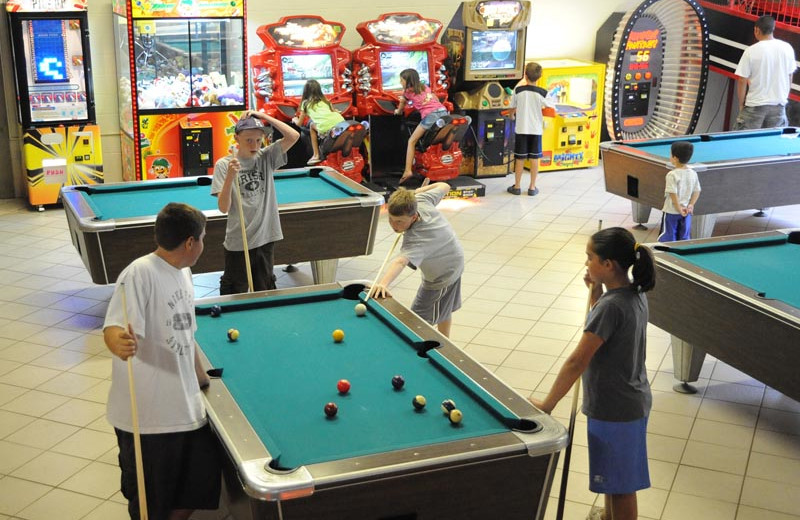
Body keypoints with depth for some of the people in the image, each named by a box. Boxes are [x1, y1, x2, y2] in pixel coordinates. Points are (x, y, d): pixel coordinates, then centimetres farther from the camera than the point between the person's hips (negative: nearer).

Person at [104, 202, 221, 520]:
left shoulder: (183, 273, 10)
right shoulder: (140, 273, -17)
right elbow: (114, 328, -28)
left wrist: (202, 380, 23)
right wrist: (120, 343, -50)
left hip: (185, 407, 8)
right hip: (146, 413, -8)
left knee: (203, 479, 13)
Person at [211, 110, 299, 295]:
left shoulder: (266, 157, 0)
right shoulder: (224, 165, -8)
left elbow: (293, 136, -12)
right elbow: (223, 207, -13)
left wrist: (263, 116, -13)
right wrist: (230, 176, -27)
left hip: (266, 237, 3)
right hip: (238, 241, -2)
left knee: (265, 290, 15)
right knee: (234, 294, 9)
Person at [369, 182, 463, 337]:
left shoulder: (416, 240, -45)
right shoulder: (421, 199, -24)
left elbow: (401, 261, -64)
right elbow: (444, 186, -5)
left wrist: (383, 283, -80)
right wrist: (417, 191, -6)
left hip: (442, 276, -10)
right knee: (444, 310, 29)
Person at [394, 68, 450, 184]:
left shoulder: (407, 92, 13)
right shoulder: (425, 87, 25)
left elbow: (400, 109, 27)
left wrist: (397, 111, 49)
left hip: (430, 115, -5)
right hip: (443, 111, 5)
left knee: (412, 141, 3)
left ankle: (407, 171, -7)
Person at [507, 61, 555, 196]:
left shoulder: (518, 90, -9)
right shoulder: (542, 93, -10)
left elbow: (512, 109, 2)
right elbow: (551, 108, -1)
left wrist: (513, 113, 25)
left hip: (521, 129, 0)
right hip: (536, 129, 0)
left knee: (520, 158, 8)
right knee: (534, 158, 8)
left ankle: (517, 186, 14)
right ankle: (532, 187, 13)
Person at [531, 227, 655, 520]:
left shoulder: (611, 306, -29)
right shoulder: (635, 293, -2)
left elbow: (578, 361, -27)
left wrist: (546, 405, -20)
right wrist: (596, 293, -1)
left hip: (614, 408, -9)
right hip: (632, 399, 9)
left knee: (621, 484, 9)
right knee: (612, 473, 30)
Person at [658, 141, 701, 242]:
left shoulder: (672, 175, -19)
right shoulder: (693, 174, 0)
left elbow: (673, 194, -20)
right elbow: (697, 191, 3)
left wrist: (679, 209, -13)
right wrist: (691, 205, 0)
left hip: (671, 211, -5)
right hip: (686, 212, 5)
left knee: (668, 237, 5)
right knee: (685, 238, 15)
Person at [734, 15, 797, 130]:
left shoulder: (751, 51, -10)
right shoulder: (787, 48, 1)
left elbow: (742, 81, -8)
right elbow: (789, 77, 10)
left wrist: (741, 104, 3)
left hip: (755, 105, -4)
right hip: (779, 104, 4)